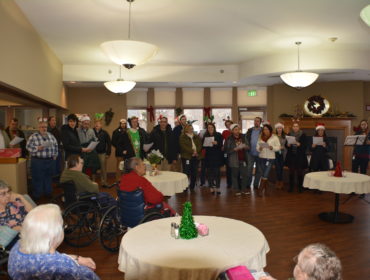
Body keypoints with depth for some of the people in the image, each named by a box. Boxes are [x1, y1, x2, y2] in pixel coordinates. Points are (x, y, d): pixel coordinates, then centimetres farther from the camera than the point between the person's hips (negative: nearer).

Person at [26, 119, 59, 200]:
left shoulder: (51, 135, 9)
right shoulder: (33, 136, -5)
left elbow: (56, 145, 15)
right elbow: (28, 147, -11)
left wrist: (55, 155, 9)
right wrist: (38, 148, -23)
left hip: (50, 160, 5)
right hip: (38, 161, -4)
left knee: (49, 177, 13)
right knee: (38, 178, 2)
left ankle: (48, 193, 27)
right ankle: (36, 195, 13)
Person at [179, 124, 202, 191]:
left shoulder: (196, 137, 17)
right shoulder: (182, 137, 1)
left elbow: (200, 145, 6)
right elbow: (184, 146, -11)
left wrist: (196, 151, -13)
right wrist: (192, 151, -18)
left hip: (196, 157, 5)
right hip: (186, 157, -5)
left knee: (194, 173, 5)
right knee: (186, 172, -8)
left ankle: (192, 187, 16)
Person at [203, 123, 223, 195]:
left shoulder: (218, 135, 3)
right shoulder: (205, 136, 8)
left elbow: (221, 145, -4)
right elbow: (203, 146, 7)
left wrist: (216, 143, -22)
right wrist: (205, 144, -13)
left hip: (217, 156, -2)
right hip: (208, 156, 2)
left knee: (217, 172, -3)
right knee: (209, 173, 1)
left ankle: (217, 188, 4)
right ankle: (211, 187, 9)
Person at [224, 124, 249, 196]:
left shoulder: (243, 137, 7)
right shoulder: (229, 139, -6)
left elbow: (247, 146, 18)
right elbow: (226, 150, -10)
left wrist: (245, 146, -5)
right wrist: (235, 149, -20)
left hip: (243, 160, 4)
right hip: (234, 161, -3)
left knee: (245, 175, 3)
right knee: (235, 175, 4)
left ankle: (244, 189, 17)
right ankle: (236, 190, 16)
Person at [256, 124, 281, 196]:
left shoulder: (274, 137, 0)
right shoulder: (260, 137, 9)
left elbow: (278, 147, -2)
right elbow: (257, 147, 9)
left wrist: (272, 148, -20)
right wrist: (259, 149, -13)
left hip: (270, 158, -3)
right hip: (261, 157, 3)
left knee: (265, 174, -9)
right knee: (264, 174, 11)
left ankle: (260, 189, -4)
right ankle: (266, 188, 25)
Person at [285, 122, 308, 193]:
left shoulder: (303, 135, 1)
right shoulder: (289, 134, 8)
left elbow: (305, 146, -3)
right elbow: (286, 145, 10)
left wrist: (299, 144, -20)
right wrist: (288, 145, -11)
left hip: (300, 157, -2)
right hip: (291, 156, 2)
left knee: (300, 172, -2)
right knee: (291, 172, 2)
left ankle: (300, 187, 9)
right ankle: (291, 187, 11)